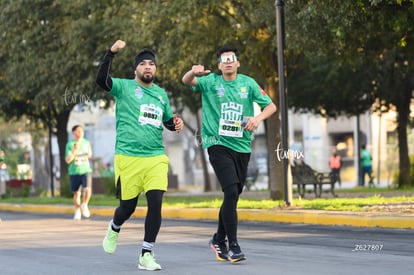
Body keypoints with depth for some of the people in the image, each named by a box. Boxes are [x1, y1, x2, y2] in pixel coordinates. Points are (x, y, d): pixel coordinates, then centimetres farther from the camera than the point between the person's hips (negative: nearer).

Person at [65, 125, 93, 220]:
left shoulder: (86, 142, 7)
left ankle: (84, 205, 7)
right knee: (76, 193, 6)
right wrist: (75, 151, -21)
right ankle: (77, 211, 23)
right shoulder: (70, 144, -3)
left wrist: (89, 154, -1)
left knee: (87, 189, -18)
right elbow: (68, 160, -9)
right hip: (74, 172, -1)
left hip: (86, 170, 1)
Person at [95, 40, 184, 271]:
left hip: (156, 158, 3)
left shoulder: (161, 93, 14)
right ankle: (114, 229, 42)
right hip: (128, 157, -3)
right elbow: (101, 80, -19)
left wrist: (176, 124, 5)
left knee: (156, 204, -11)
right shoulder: (125, 87, 0)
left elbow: (168, 120, 29)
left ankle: (147, 255, -2)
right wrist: (111, 54, -31)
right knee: (128, 206, 6)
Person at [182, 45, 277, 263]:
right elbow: (186, 81, -15)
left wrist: (258, 117, -12)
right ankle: (233, 246, -13)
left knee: (233, 196, 12)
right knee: (231, 192, -18)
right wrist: (193, 72, -39)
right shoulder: (210, 81, 1)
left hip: (242, 146, 4)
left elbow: (271, 106, 10)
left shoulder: (248, 83, 7)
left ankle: (219, 239, 32)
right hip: (218, 145, -4)